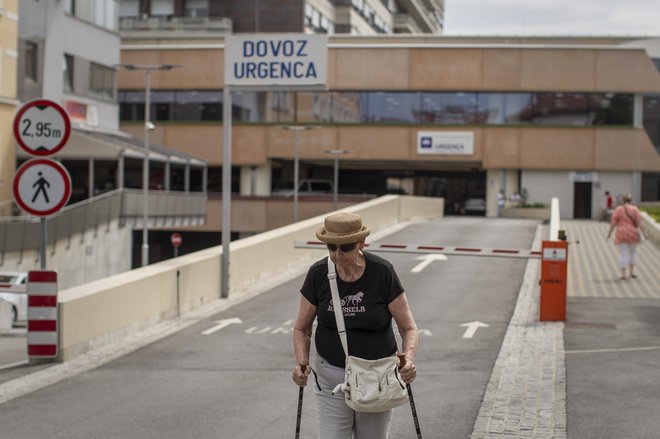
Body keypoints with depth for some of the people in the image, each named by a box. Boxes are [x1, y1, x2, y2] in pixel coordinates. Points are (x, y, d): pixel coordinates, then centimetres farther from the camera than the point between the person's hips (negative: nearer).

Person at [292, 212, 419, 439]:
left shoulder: (382, 273, -14)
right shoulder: (318, 274, -10)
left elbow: (408, 327, -8)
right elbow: (302, 328, 2)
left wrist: (408, 360, -27)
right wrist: (302, 363, -16)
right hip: (331, 376, 1)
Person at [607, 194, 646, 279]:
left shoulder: (618, 209, -2)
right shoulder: (635, 209, -3)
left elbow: (613, 222, -4)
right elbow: (639, 222, -8)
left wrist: (609, 233, 5)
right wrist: (643, 233, -5)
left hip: (621, 234, -1)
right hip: (633, 234, 1)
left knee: (623, 254, 3)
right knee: (632, 253, 18)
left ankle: (623, 274, -2)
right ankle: (632, 272, 18)